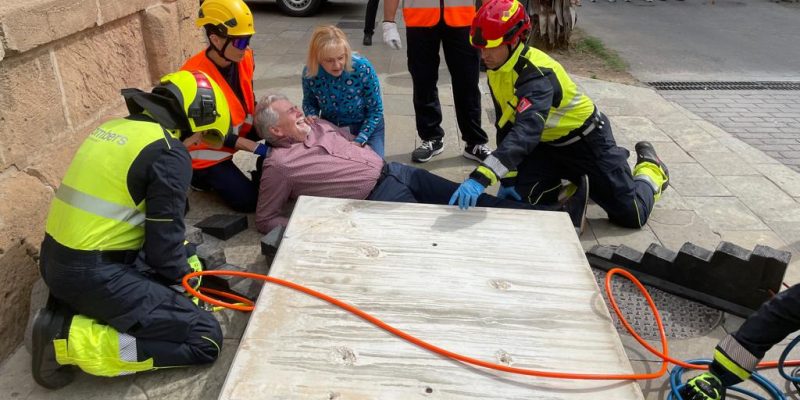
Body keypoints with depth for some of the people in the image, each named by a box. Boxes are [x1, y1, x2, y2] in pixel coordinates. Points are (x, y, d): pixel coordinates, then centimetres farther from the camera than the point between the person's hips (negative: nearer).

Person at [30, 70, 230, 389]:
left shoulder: (114, 128, 11)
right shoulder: (170, 153, -15)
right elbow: (163, 242, -13)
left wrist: (180, 264, 22)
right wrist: (186, 274, 9)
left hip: (55, 261, 9)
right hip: (94, 274, -9)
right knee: (205, 338, -7)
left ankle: (69, 308, 12)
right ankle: (71, 340, -8)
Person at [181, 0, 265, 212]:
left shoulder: (244, 58, -11)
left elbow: (248, 103, 2)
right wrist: (254, 146, -27)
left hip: (237, 132, 6)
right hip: (208, 151, -6)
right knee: (250, 201, -11)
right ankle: (201, 176, 12)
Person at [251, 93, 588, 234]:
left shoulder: (318, 126, 14)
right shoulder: (279, 165, -7)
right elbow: (265, 219, -5)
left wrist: (375, 161, 15)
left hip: (392, 172, 8)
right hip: (377, 199, -7)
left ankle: (560, 215, 0)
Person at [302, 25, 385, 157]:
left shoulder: (363, 69, -29)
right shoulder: (309, 73, -22)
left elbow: (376, 111, -18)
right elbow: (309, 102, -2)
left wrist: (359, 140, -26)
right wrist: (313, 117, -24)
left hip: (366, 126, -2)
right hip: (330, 127, 2)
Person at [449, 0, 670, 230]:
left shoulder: (536, 74, -34)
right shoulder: (496, 70, -8)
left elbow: (526, 131, -51)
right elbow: (505, 126, 0)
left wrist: (481, 178, -63)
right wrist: (508, 179, -3)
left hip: (586, 140, -7)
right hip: (547, 144, 7)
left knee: (632, 215, -4)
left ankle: (651, 168, 30)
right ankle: (574, 182, 22)